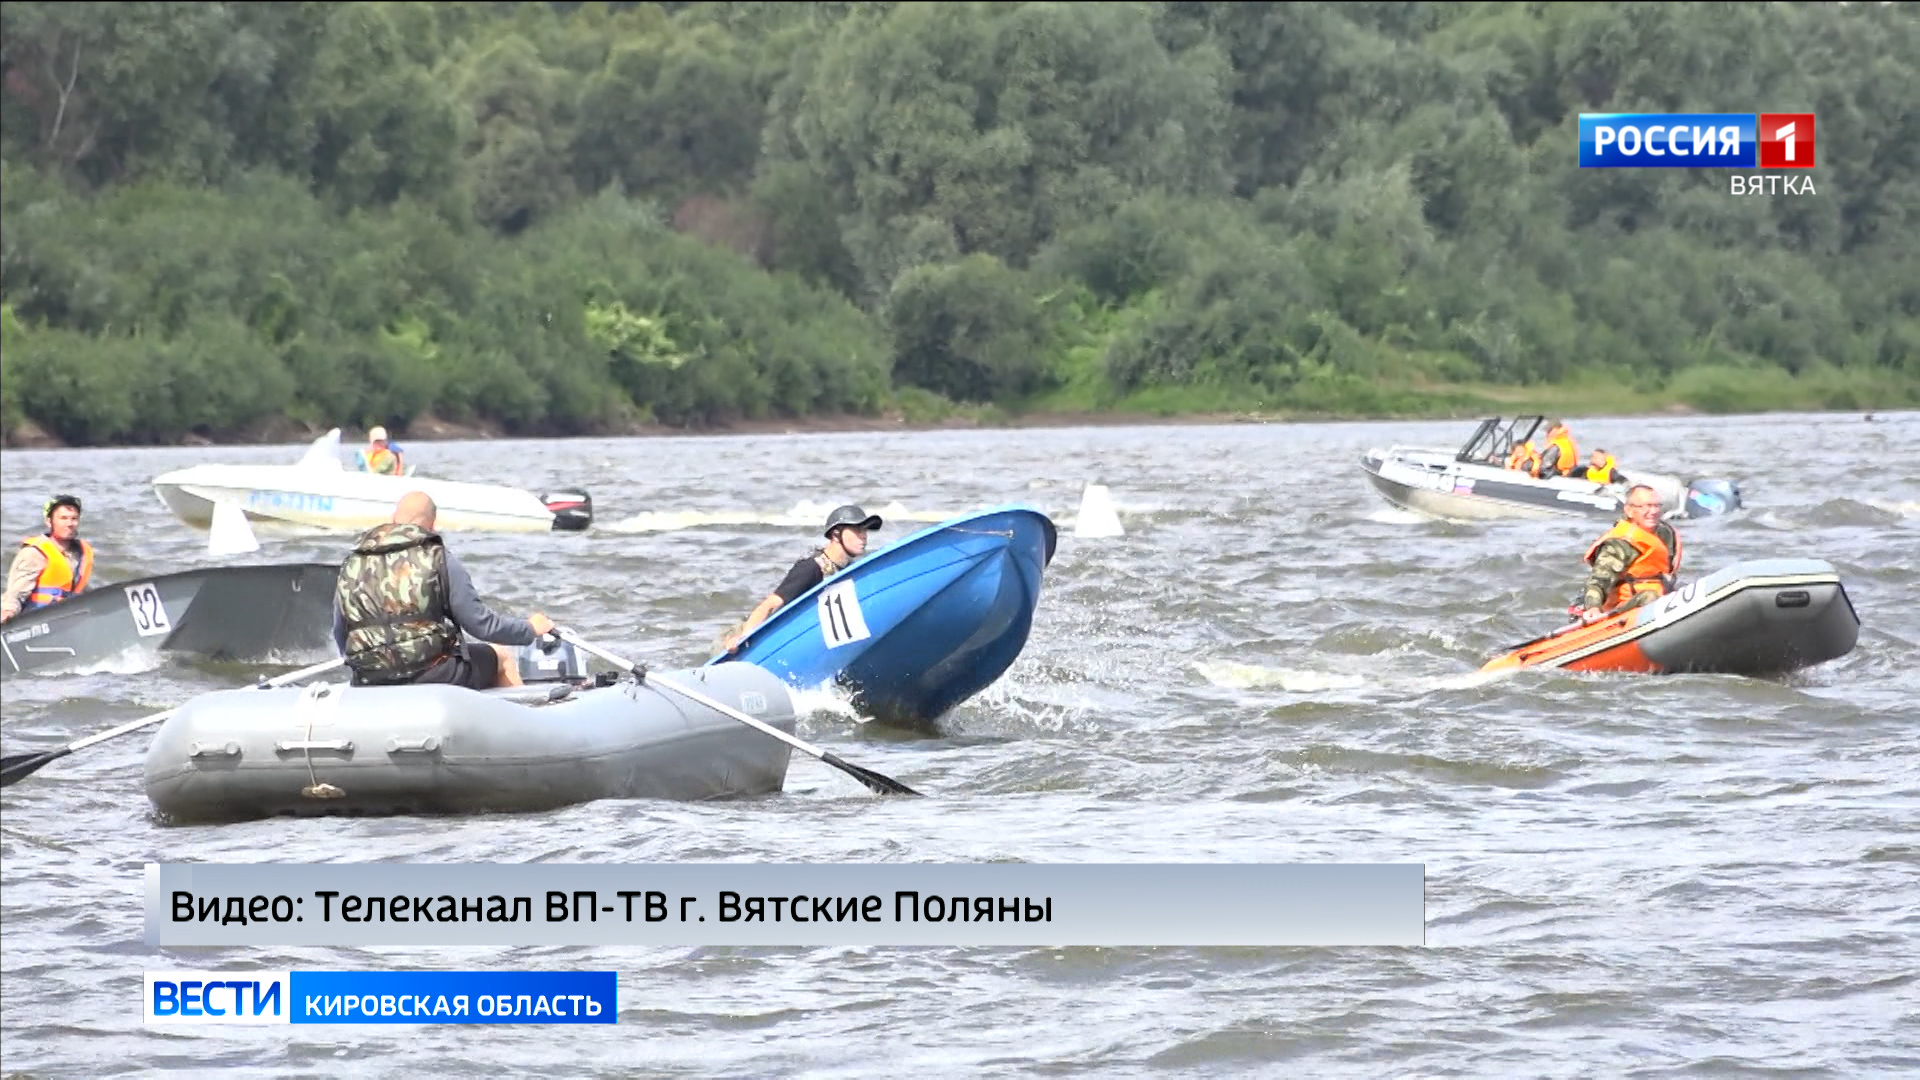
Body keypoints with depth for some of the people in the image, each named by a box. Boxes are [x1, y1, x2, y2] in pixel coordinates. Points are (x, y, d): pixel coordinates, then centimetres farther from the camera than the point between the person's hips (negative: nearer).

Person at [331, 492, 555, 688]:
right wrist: (529, 629, 12)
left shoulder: (350, 567, 7)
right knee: (502, 657, 22)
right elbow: (480, 623, -5)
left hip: (371, 686, 4)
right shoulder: (438, 560, -6)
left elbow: (340, 639, 13)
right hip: (433, 676, -4)